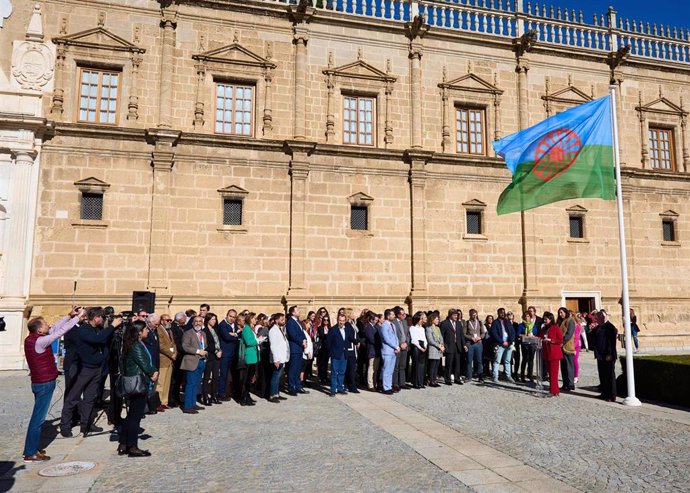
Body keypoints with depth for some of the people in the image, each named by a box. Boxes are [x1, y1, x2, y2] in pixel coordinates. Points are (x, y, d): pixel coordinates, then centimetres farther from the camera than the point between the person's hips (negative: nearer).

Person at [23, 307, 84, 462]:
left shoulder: (31, 339, 6)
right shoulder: (39, 341, -22)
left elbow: (54, 329, 10)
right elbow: (60, 332, -22)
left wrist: (69, 315, 6)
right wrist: (78, 317, -16)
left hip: (40, 382, 10)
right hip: (44, 383, -10)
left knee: (38, 416, 17)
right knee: (38, 418, -3)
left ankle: (34, 447, 26)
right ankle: (30, 453, 3)